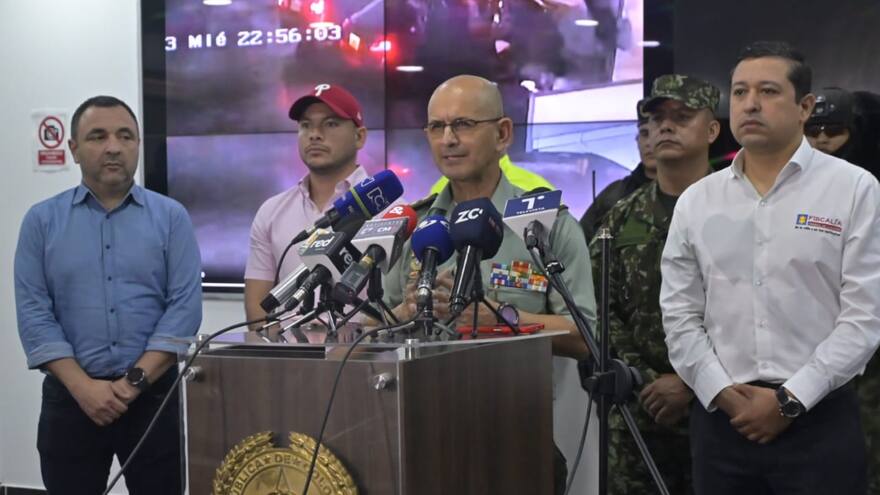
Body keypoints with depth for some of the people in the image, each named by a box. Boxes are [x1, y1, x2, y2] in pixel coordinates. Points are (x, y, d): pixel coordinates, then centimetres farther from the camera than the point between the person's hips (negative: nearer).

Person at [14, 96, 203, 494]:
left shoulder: (171, 217, 3)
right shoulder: (42, 221, 5)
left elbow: (185, 306, -5)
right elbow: (34, 312, -2)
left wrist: (136, 380, -13)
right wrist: (82, 386, -13)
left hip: (155, 395, 0)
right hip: (71, 398, 0)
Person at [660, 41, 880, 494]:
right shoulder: (696, 202, 8)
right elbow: (679, 316, 6)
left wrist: (790, 400, -11)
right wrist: (723, 394, -7)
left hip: (819, 419, -3)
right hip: (720, 419, 3)